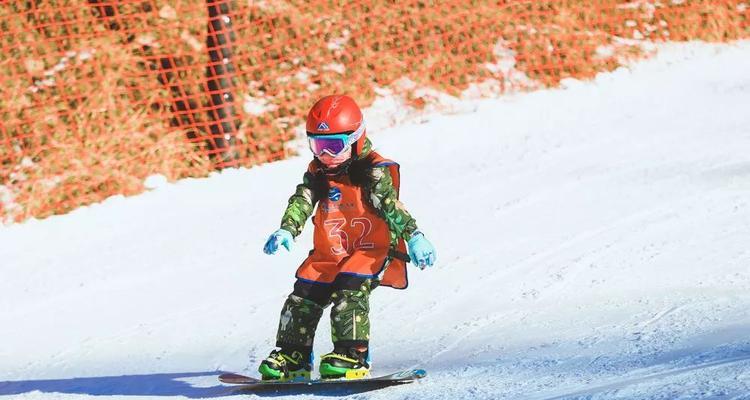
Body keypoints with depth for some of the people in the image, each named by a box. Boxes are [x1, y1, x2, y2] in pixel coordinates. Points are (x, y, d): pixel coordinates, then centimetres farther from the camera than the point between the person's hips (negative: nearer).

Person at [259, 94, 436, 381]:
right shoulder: (317, 173, 8)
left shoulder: (373, 172, -9)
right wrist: (286, 231, -24)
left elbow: (392, 206, -19)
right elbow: (301, 202, -5)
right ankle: (293, 355, 10)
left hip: (371, 252, -6)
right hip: (329, 254, 6)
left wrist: (413, 236, -31)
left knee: (349, 293, -26)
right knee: (303, 297, -2)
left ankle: (353, 355, -23)